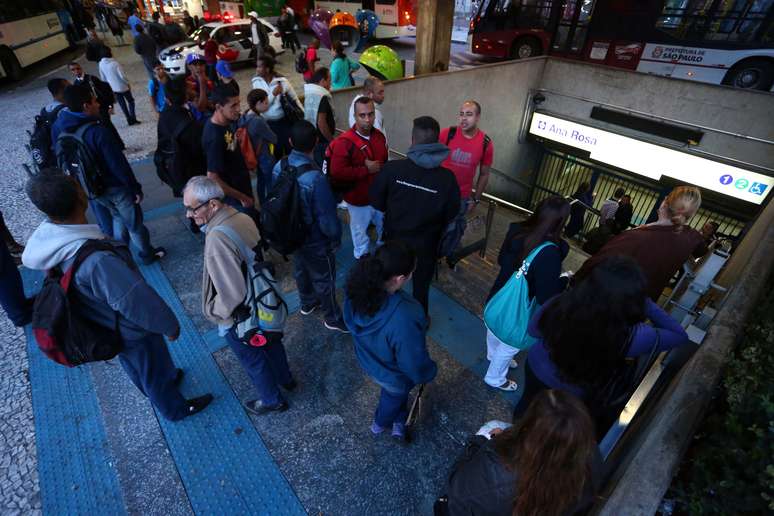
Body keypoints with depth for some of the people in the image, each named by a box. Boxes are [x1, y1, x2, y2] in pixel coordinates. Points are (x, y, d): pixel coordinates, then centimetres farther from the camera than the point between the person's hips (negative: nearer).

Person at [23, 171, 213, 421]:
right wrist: (169, 325, -15)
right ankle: (176, 408, 46)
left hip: (105, 326, 7)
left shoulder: (46, 237, -16)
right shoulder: (96, 260, -43)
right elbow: (139, 301, -32)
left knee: (137, 367, 33)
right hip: (131, 333, -7)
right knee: (154, 373, 20)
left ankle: (167, 378, 60)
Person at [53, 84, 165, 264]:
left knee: (117, 217, 29)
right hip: (115, 187, -7)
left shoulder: (57, 128, -5)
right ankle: (147, 254, 29)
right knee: (134, 222, 12)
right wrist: (135, 188, -13)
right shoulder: (98, 132, -29)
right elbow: (119, 164, -25)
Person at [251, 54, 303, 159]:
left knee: (290, 147, 3)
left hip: (284, 121, -2)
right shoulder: (256, 82, -3)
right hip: (267, 123, 2)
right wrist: (273, 94, -21)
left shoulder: (282, 81, -9)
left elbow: (295, 100, -2)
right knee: (276, 150, 12)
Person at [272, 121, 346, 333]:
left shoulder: (279, 167, -12)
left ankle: (307, 303, 54)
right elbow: (327, 219, -26)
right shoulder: (316, 179, -34)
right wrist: (336, 239, -7)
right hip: (316, 241, -7)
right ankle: (333, 318, 35)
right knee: (324, 279, 14)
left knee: (300, 269, 28)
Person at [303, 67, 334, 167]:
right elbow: (321, 123, -24)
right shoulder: (322, 97, -19)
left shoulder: (309, 94, 7)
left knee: (315, 166, 18)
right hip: (322, 141, -9)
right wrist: (332, 140, -16)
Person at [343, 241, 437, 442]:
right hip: (394, 375, -5)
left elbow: (350, 323, -5)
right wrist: (429, 373, -7)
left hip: (367, 359, 5)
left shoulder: (358, 288, -28)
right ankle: (380, 424, 64)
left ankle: (398, 422, 65)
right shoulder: (404, 319, -48)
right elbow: (414, 362, -30)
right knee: (394, 395, 32)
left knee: (394, 391, 37)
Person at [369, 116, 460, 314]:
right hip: (426, 246, 0)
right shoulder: (447, 178, -22)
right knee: (421, 287, 22)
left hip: (394, 239, 1)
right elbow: (451, 216, -9)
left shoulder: (392, 168, -22)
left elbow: (375, 201, -9)